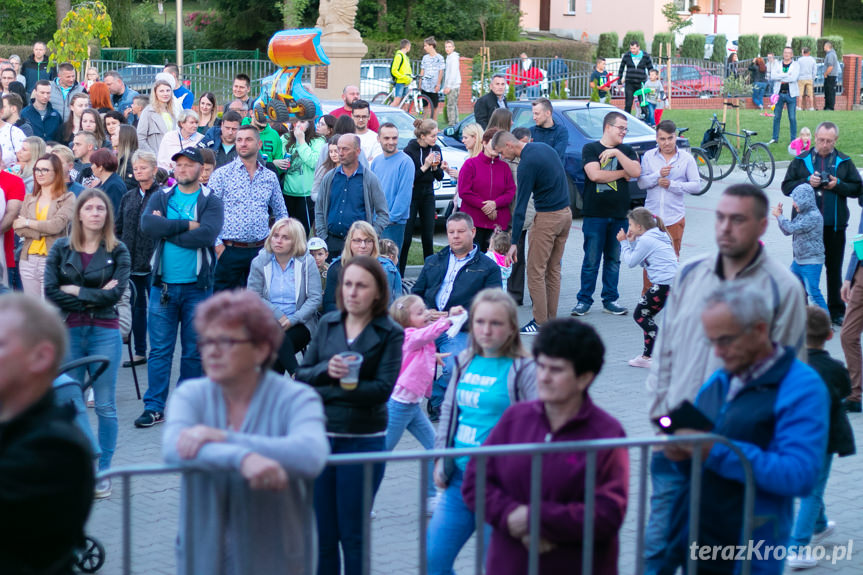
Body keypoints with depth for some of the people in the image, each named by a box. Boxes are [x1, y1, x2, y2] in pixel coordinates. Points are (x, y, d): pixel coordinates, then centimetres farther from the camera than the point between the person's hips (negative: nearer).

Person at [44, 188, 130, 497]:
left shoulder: (118, 251, 1)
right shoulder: (61, 248, 4)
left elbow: (115, 293, -11)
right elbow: (50, 293, -6)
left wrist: (75, 291, -7)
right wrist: (95, 297, -10)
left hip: (105, 333, -1)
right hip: (69, 332, 1)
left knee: (106, 406, 4)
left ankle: (103, 471, 13)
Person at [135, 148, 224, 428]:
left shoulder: (211, 202, 2)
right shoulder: (160, 198, 9)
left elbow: (206, 235, -17)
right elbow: (147, 225, -11)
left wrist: (167, 231, -11)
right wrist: (186, 225, -13)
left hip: (197, 286, -1)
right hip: (163, 285, 1)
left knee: (194, 350, 6)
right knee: (160, 349, 1)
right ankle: (154, 407, 4)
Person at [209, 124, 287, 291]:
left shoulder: (270, 177, 10)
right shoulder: (221, 174, -2)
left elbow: (281, 213, 20)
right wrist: (217, 244, -11)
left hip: (260, 251, 3)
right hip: (229, 251, -3)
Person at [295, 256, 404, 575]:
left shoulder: (390, 333, -4)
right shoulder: (327, 324, 6)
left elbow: (381, 389, -14)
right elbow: (302, 375, 3)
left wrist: (328, 389, -14)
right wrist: (325, 371, -18)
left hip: (363, 441, -3)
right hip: (320, 438, 3)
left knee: (353, 535, 5)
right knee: (321, 533, 9)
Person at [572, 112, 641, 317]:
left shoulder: (627, 151, 12)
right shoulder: (590, 149, 1)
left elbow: (636, 172, -5)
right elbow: (595, 175, -13)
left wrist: (617, 153, -11)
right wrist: (622, 173, -3)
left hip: (619, 215, 3)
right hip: (595, 215, -3)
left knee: (614, 260, 8)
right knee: (591, 260, -2)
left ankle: (610, 300, 16)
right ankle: (584, 300, 6)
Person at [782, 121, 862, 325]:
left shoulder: (844, 162, 5)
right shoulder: (801, 161, 5)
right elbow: (786, 186, 3)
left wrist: (838, 185, -12)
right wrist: (807, 182, -13)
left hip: (834, 226, 0)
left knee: (834, 269, 8)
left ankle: (836, 311, 17)